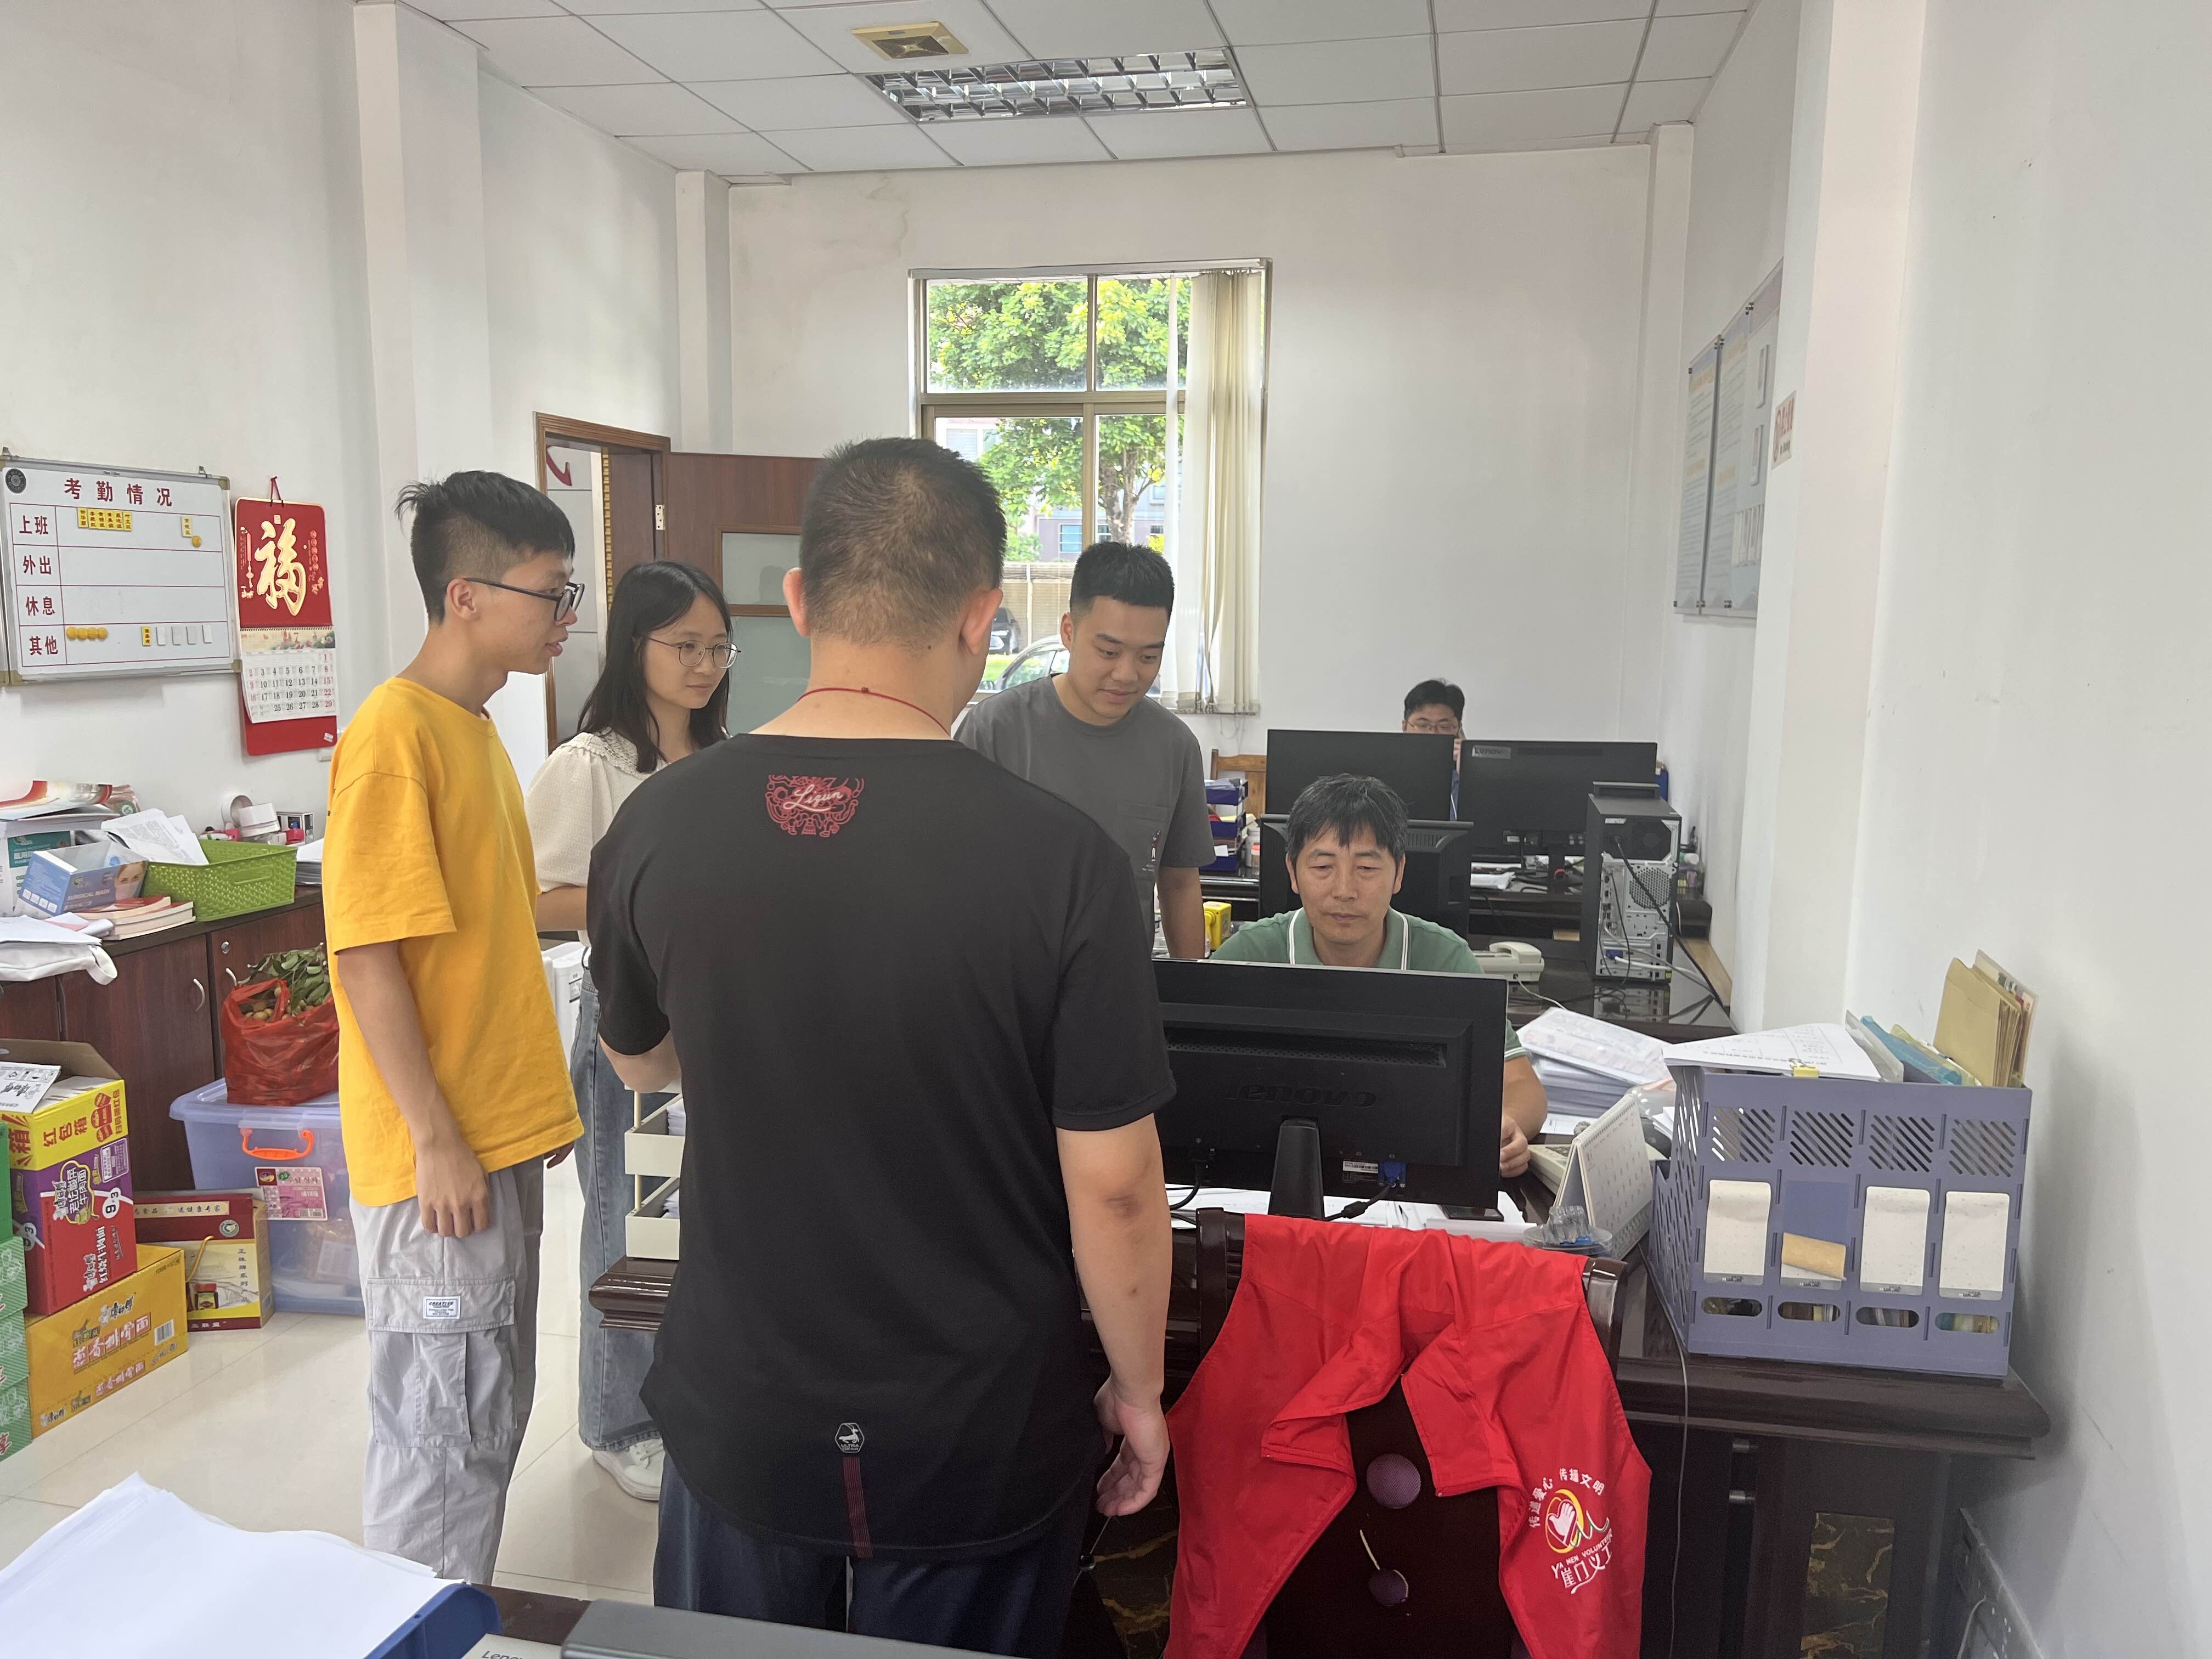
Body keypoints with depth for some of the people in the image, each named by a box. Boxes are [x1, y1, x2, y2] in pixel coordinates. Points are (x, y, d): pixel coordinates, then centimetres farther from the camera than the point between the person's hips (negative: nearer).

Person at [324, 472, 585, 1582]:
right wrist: (435, 1142, -19)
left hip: (502, 1137, 9)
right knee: (442, 1427, 3)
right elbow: (366, 956, -20)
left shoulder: (478, 729, 11)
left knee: (493, 1411, 19)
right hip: (439, 1153, -9)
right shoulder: (394, 733, -17)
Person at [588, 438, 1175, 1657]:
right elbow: (1112, 1182, -16)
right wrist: (1138, 1388, 0)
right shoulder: (1057, 857, -23)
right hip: (976, 1435, -2)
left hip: (740, 1415, 3)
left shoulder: (657, 824, -13)